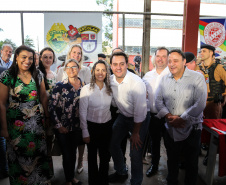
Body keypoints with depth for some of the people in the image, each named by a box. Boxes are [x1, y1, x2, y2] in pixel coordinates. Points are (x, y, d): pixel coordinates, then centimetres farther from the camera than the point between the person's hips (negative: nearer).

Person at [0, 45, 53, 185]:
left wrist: (47, 117, 8)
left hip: (37, 122, 3)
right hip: (17, 124, -3)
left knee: (39, 152, 9)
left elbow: (44, 98, 8)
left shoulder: (38, 75, 3)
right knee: (20, 154, 8)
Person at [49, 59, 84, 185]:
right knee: (67, 154, 6)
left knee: (73, 152, 17)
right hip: (63, 127, -3)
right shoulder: (60, 86, -11)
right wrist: (58, 125, -11)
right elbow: (52, 107, -11)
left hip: (77, 126, 3)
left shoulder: (84, 85, 0)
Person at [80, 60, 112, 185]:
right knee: (92, 155, 12)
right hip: (92, 126, -2)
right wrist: (85, 133, -9)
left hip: (107, 126, 3)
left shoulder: (109, 89, 0)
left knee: (105, 156, 11)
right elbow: (82, 113, -8)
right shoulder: (86, 89, -10)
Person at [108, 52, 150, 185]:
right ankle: (121, 173, 38)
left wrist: (135, 133, -16)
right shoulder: (110, 80, -10)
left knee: (135, 153, -5)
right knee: (113, 143, 13)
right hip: (123, 116, 6)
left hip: (139, 119, -6)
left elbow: (140, 111, -23)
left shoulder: (137, 83, -28)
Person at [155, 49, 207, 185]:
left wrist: (181, 119, -18)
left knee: (191, 163, 13)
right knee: (172, 160, 20)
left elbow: (200, 104, -18)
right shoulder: (164, 79, 5)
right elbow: (158, 101, 3)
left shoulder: (197, 78, -11)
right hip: (170, 129, 4)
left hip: (191, 129, -4)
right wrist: (169, 116, -12)